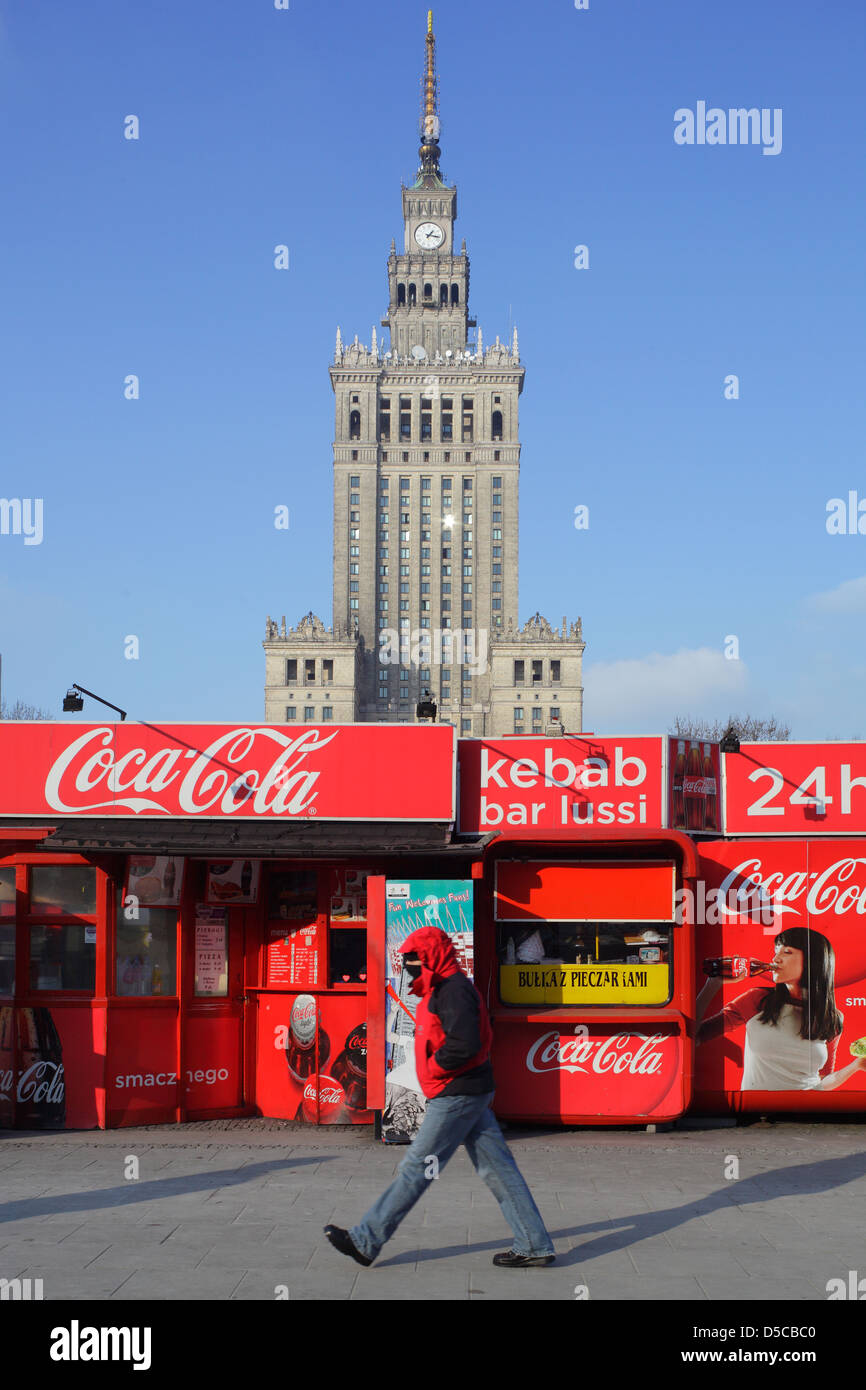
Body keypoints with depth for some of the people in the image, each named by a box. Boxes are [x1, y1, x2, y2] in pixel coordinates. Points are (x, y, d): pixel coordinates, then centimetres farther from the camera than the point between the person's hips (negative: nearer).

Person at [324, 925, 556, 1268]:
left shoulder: (453, 990, -16)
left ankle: (365, 1242, 3)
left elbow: (465, 1045, -27)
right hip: (472, 1093, 10)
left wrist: (433, 1067, -13)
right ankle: (534, 1246, 11)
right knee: (497, 1170, 9)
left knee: (416, 1167, -3)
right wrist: (435, 1069, 9)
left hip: (457, 1095, -10)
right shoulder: (441, 989, 16)